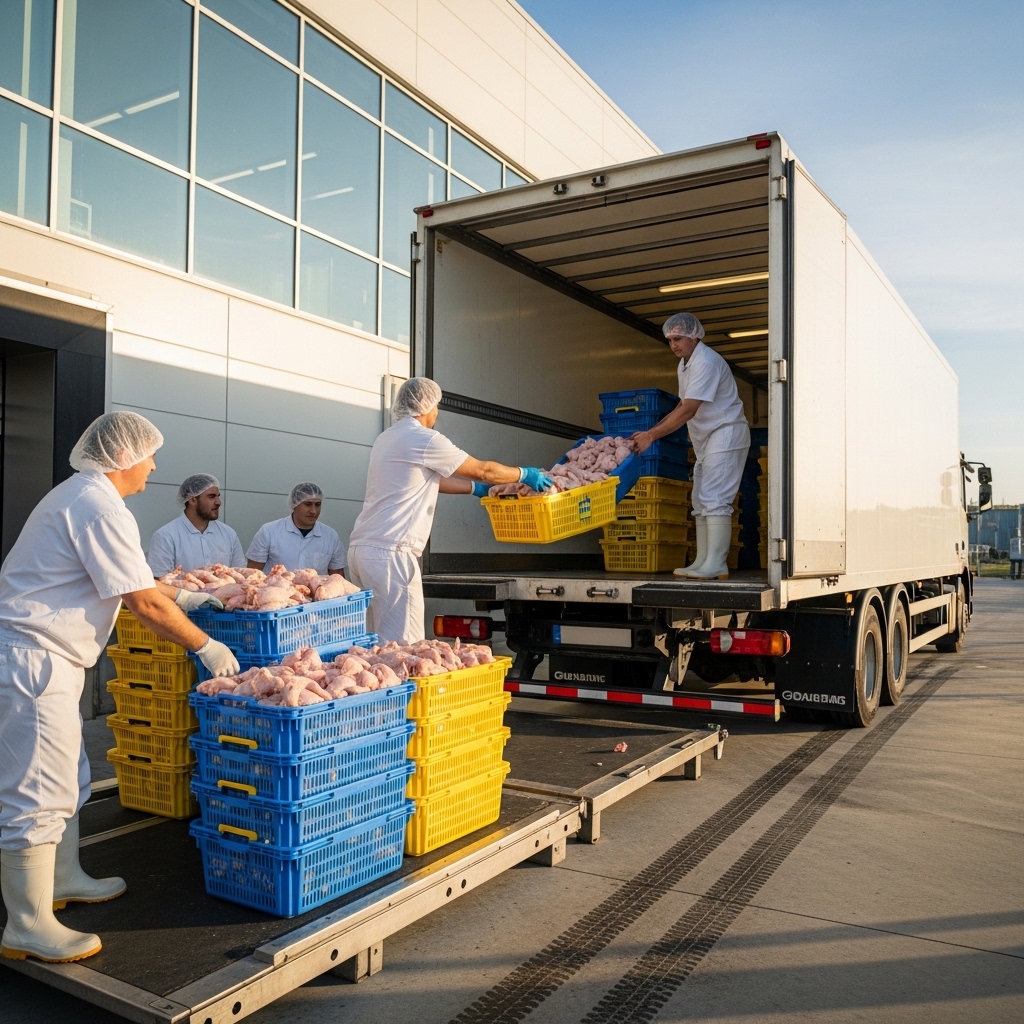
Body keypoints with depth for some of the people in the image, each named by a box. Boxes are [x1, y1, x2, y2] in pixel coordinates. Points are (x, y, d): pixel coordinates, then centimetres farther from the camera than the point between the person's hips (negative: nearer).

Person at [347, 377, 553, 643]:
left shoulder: (386, 438, 20)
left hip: (361, 547, 9)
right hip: (390, 551, -9)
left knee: (380, 640, 11)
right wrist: (526, 474, 15)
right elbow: (483, 470, 0)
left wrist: (477, 487, 34)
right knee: (403, 645, -9)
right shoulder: (423, 439, -8)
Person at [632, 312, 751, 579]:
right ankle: (702, 562, 12)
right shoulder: (685, 364, 13)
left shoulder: (706, 362, -19)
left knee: (714, 500, -15)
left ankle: (716, 565, -15)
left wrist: (652, 435, -23)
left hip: (725, 434, -11)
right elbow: (683, 406, 20)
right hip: (706, 439, 11)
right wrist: (654, 430, 11)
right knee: (700, 501, 9)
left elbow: (688, 410, -25)